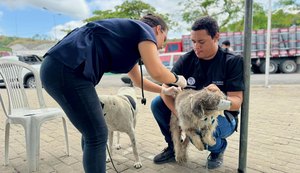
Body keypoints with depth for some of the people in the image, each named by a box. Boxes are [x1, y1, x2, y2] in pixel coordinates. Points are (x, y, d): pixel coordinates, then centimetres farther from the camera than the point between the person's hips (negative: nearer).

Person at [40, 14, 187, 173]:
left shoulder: (130, 34, 28)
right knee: (97, 135, -1)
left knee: (91, 132, 18)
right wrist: (177, 79, 10)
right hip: (67, 70, -10)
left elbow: (138, 80, 37)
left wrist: (164, 90, 42)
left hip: (58, 68, 10)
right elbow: (157, 72, -11)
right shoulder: (144, 30, 3)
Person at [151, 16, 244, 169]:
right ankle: (174, 146, 7)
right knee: (157, 103, -14)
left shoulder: (233, 62, -14)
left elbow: (237, 102, -19)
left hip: (222, 116, -3)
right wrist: (179, 114, -30)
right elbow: (166, 89, -14)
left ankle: (219, 148, 4)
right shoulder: (186, 60, -6)